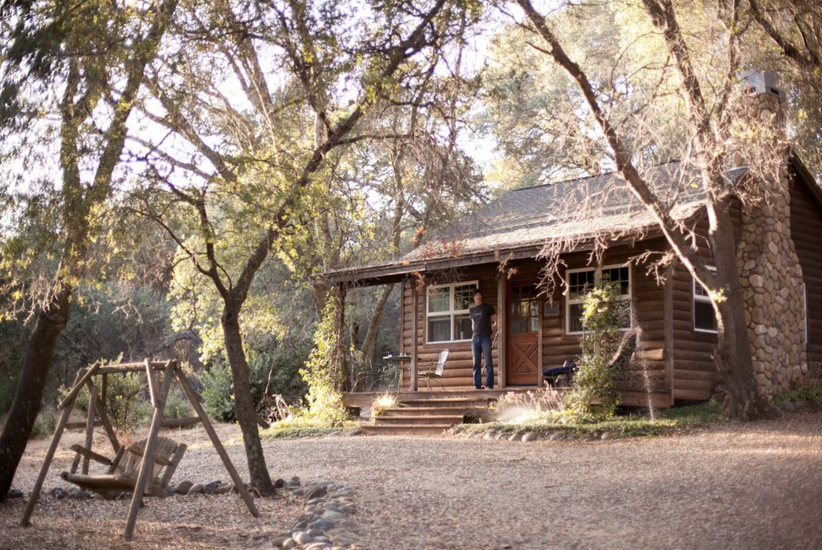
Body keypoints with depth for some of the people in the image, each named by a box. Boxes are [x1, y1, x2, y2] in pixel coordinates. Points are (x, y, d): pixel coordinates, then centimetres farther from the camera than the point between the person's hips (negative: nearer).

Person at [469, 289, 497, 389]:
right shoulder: (471, 310, 15)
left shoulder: (487, 308, 2)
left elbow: (496, 321, 2)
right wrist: (473, 333, 13)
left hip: (486, 338, -5)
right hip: (475, 338, 5)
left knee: (488, 363, -6)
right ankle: (477, 385, 4)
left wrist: (494, 333, -7)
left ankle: (489, 385, -7)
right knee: (476, 363, 3)